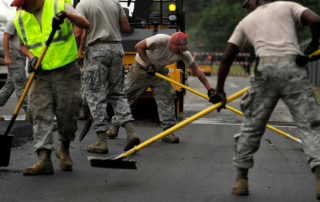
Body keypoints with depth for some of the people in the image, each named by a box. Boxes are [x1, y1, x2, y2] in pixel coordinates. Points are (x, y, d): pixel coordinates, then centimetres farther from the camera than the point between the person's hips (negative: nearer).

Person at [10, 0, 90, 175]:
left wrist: (67, 14, -33)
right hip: (41, 73, 3)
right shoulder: (20, 18, 5)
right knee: (40, 113, -8)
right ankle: (44, 159, -13)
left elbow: (85, 24, -15)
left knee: (67, 113, -2)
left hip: (66, 71, -3)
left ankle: (64, 149, 24)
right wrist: (31, 57, -4)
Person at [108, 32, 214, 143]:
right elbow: (139, 46, -23)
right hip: (140, 68, -4)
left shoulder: (184, 54, -19)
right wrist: (148, 64, -26)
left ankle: (168, 132, -8)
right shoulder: (161, 40, -33)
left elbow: (197, 71, -14)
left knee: (166, 99, -11)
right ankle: (115, 125, 15)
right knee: (127, 96, -1)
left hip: (159, 72, 4)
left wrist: (210, 89, -18)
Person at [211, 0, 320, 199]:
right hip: (293, 67, -1)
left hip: (265, 70, 2)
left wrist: (219, 90, 28)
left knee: (252, 126, 15)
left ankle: (241, 179, 18)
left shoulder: (246, 21, 23)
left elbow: (227, 58, 21)